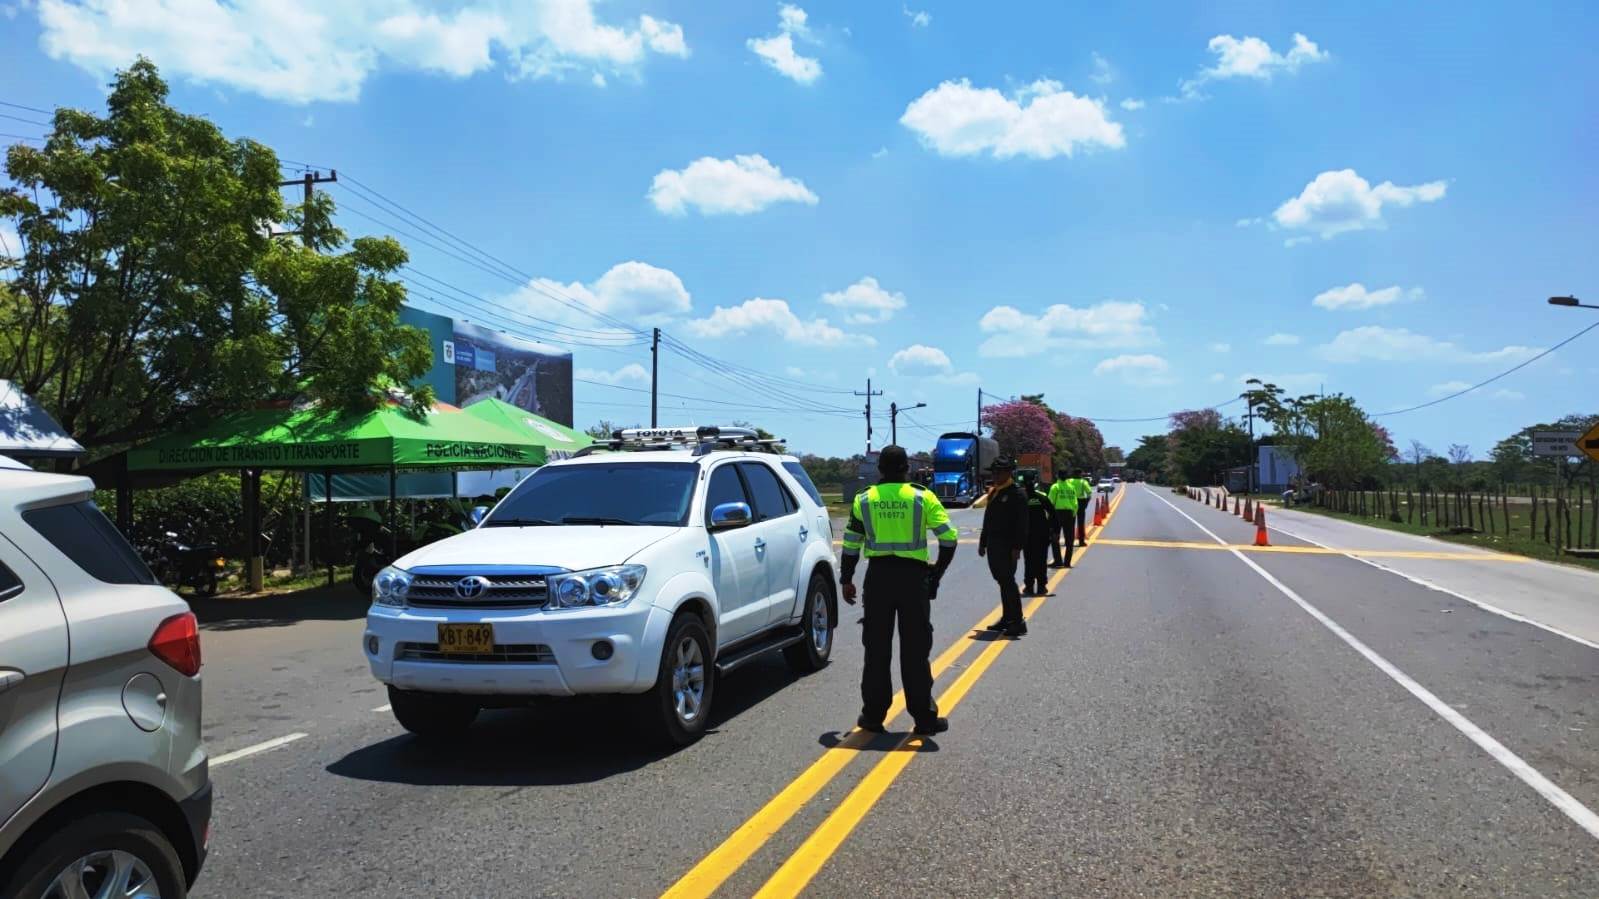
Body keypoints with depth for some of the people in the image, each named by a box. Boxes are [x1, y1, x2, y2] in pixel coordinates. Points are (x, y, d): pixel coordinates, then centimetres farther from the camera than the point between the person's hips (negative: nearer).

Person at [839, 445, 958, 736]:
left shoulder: (864, 500, 2)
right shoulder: (922, 497, -3)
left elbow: (851, 544, 3)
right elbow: (949, 537, -6)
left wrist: (846, 580, 13)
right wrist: (937, 573, 6)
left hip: (878, 577, 1)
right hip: (913, 576, -1)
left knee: (877, 649, 10)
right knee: (916, 650, 6)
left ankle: (873, 715, 14)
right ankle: (924, 718, 10)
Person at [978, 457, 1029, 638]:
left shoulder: (1017, 494, -9)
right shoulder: (993, 492, 14)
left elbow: (1021, 523, -14)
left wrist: (1017, 547, -18)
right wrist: (983, 542, 17)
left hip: (1008, 547, -8)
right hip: (993, 545, 8)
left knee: (1008, 582, -8)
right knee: (1002, 582, 13)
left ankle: (1018, 622, -2)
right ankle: (1006, 619, 21)